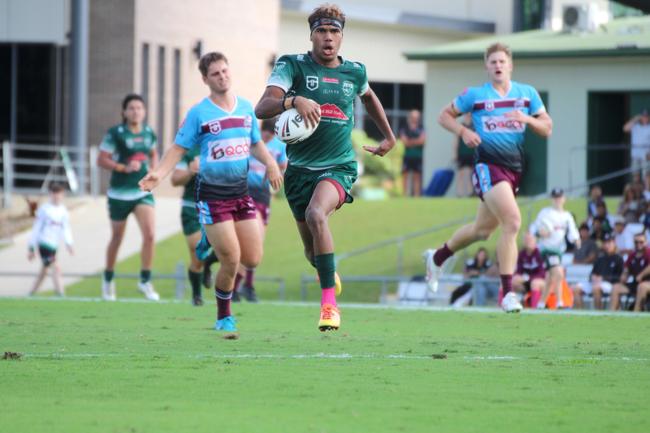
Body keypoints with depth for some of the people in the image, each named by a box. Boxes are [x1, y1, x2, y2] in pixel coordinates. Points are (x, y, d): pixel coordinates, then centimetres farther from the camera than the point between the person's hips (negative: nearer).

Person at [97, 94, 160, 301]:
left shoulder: (149, 133, 4)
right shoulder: (115, 134, -10)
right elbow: (101, 160, -10)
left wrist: (153, 171, 6)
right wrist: (124, 167, -21)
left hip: (143, 192, 3)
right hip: (119, 193, -3)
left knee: (149, 235, -13)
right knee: (117, 238, 10)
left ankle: (145, 281, -1)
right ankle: (108, 280, 31)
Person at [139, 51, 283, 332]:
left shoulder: (246, 108, 7)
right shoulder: (198, 113, -6)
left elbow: (256, 143, 19)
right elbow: (179, 149, -4)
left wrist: (270, 163, -1)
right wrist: (158, 174, -19)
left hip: (241, 191, 5)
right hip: (212, 194, -5)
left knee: (253, 259, 0)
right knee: (231, 261, -10)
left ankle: (214, 249, 31)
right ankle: (224, 318, 11)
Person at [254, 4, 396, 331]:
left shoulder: (355, 72, 4)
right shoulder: (293, 65, -5)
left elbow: (369, 97, 29)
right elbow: (262, 108, -20)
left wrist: (389, 137, 32)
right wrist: (293, 100, -38)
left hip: (339, 166, -1)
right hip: (300, 167, 1)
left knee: (316, 214, -32)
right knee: (312, 250, 11)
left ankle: (329, 302, -30)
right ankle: (330, 275, 49)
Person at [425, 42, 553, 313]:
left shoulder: (528, 94, 8)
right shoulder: (474, 95, 0)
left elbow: (547, 129, 7)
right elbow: (444, 115, 9)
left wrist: (526, 119, -13)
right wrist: (463, 132, -9)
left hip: (515, 168, 6)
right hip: (488, 166, -6)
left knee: (482, 230, 18)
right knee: (512, 222, -23)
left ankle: (437, 258, 43)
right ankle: (507, 293, -19)